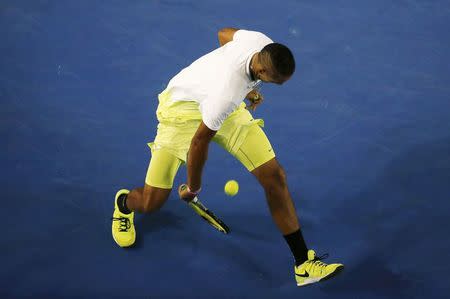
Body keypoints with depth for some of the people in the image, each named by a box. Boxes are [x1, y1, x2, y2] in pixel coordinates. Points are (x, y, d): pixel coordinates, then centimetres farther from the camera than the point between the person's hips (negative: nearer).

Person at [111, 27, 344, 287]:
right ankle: (124, 203, 33)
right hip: (183, 107, -6)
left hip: (229, 109, 7)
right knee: (152, 202, -9)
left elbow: (225, 33, 4)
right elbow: (199, 142, -26)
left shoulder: (263, 43, -22)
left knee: (275, 177, -6)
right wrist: (193, 188, -9)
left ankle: (304, 264, 4)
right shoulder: (227, 92, -41)